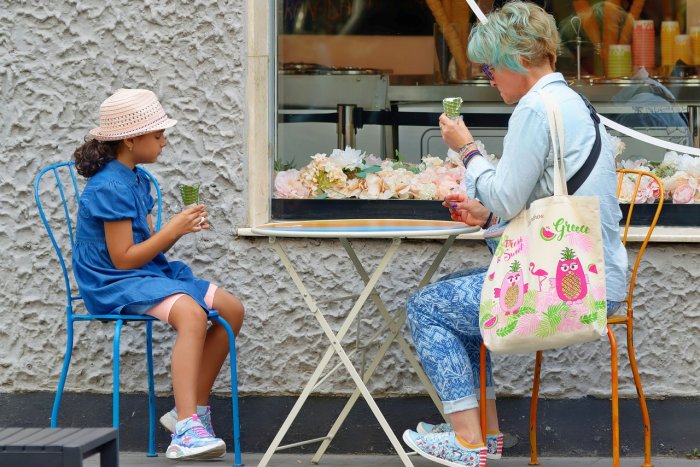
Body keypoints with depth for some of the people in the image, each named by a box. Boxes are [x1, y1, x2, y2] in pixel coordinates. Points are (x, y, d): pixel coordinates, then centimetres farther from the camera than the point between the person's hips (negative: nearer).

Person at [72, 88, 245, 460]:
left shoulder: (137, 179, 14)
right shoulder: (110, 188, -17)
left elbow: (146, 245, 13)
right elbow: (123, 259, -19)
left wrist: (179, 228, -5)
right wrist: (172, 230, -14)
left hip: (150, 274, 10)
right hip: (115, 285, -10)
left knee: (231, 310, 4)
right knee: (191, 313, -35)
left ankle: (192, 409, 7)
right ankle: (186, 432, -46)